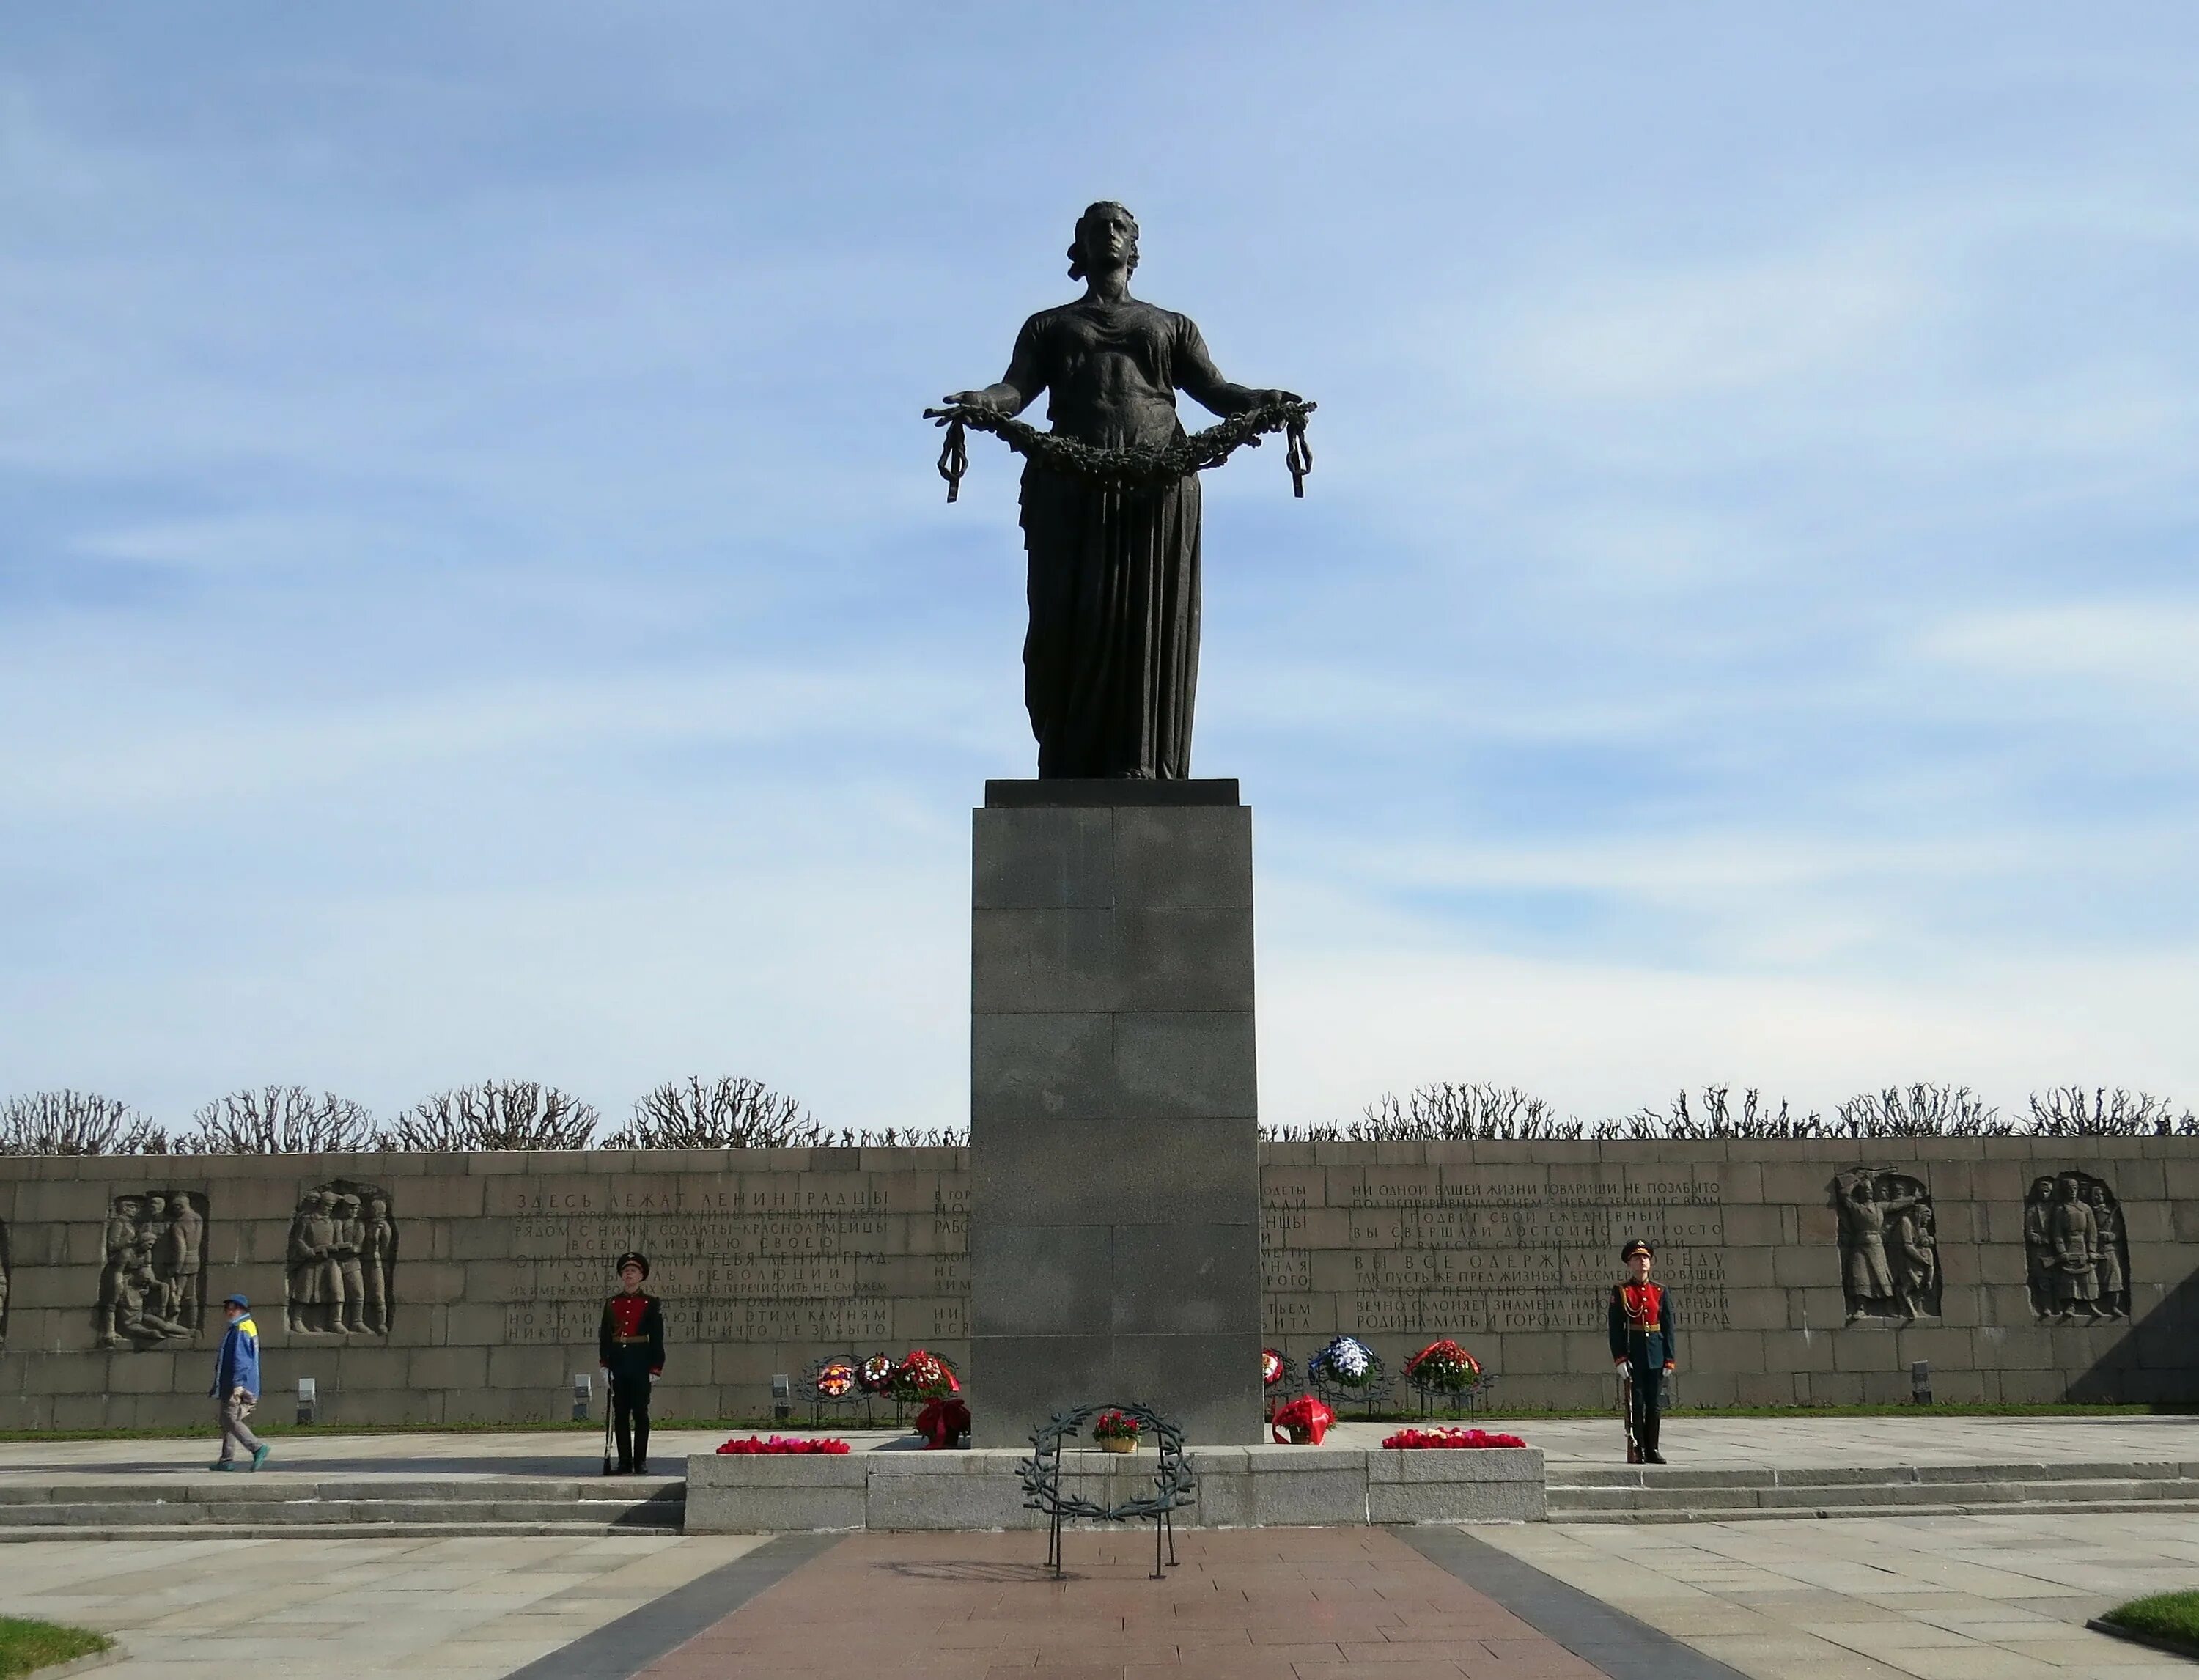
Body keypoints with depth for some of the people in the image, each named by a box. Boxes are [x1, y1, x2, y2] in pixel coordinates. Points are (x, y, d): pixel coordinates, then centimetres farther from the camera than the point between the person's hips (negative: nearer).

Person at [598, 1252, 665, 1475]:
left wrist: (655, 1369, -5)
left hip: (640, 1363, -3)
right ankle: (625, 1462, 7)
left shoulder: (651, 1304, 2)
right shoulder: (611, 1304, 9)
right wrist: (604, 1366, 1)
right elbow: (604, 1337, 9)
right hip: (618, 1362, 3)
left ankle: (640, 1462, 3)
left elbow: (657, 1339, 1)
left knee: (640, 1413, -2)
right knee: (620, 1414, 3)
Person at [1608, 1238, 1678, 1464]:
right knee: (1636, 1402, -1)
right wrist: (1620, 1358, -11)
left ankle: (1652, 1449, 12)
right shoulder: (1620, 1292, 1)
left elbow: (1669, 1327, 7)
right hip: (1633, 1352, -3)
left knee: (1655, 1403, 5)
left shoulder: (1661, 1292, 9)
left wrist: (1670, 1358, 0)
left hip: (1656, 1353, 3)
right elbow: (1615, 1328, -2)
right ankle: (1637, 1449, 4)